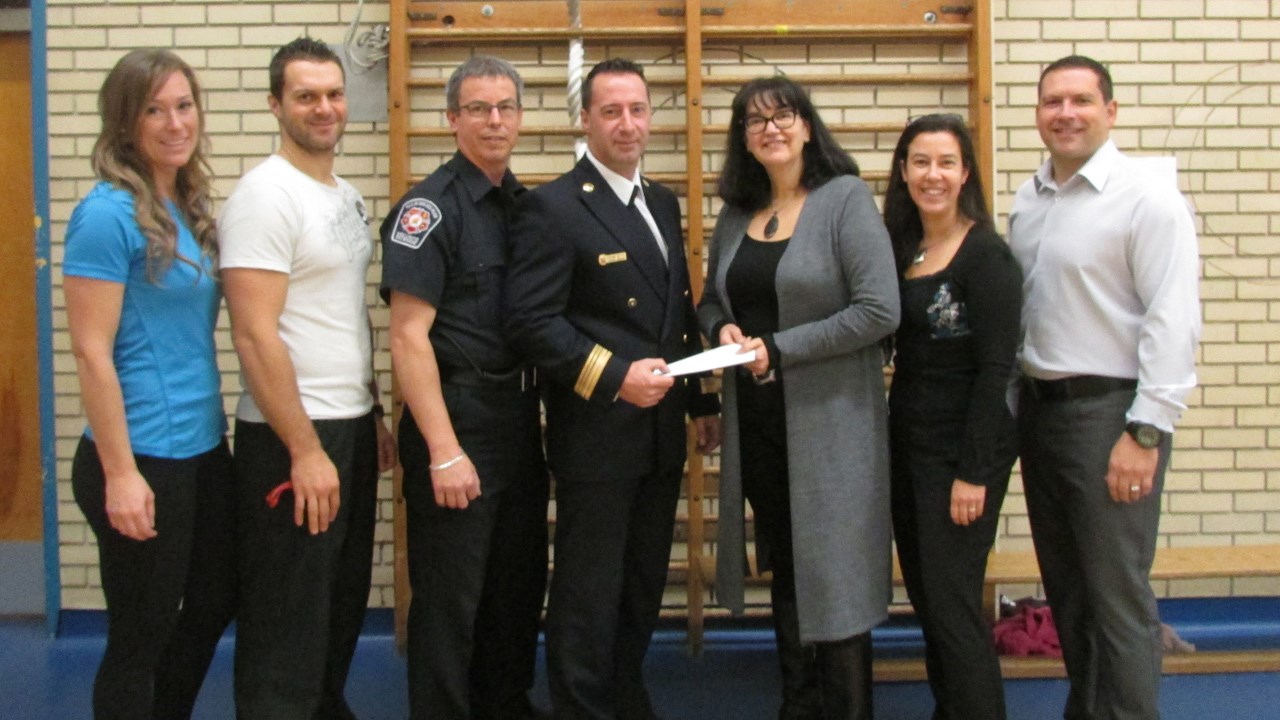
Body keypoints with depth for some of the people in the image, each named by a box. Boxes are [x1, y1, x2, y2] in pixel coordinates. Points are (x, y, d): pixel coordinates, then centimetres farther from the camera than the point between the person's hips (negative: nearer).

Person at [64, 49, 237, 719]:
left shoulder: (189, 208, 8)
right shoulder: (108, 212, -16)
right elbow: (91, 352, -18)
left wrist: (210, 431, 14)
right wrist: (120, 473, -19)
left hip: (202, 448, 8)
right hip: (144, 458, -8)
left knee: (214, 602, 21)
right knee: (140, 636, 7)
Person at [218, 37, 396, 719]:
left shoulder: (347, 197, 13)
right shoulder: (265, 196, -14)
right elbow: (254, 335, -20)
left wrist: (373, 416, 17)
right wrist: (305, 451, -20)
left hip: (351, 430, 9)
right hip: (293, 439, -9)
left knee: (343, 605, 19)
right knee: (288, 627, 1)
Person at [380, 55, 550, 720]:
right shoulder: (430, 208, -10)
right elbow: (408, 337, -15)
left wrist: (541, 418, 9)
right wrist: (444, 451, -18)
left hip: (520, 424, 7)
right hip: (457, 421, -7)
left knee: (520, 588, 16)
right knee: (450, 600, 3)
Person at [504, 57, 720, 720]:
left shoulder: (663, 203, 13)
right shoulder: (552, 207, -11)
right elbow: (531, 320, -18)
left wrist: (701, 402, 16)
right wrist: (615, 377, -23)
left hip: (662, 434, 7)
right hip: (597, 437, -7)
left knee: (643, 591, 17)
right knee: (589, 596, 4)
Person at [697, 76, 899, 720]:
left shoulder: (846, 200, -8)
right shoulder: (736, 214, 10)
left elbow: (879, 310, -16)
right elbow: (710, 301, 19)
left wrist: (778, 348, -15)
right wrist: (723, 329, -5)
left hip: (828, 421, -5)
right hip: (756, 420, 6)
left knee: (835, 576, 3)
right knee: (783, 572, 14)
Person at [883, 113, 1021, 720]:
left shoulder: (986, 254, -13)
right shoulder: (900, 249, 9)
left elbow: (995, 368, -16)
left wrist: (973, 473, -18)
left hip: (962, 449, -7)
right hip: (907, 439, 7)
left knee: (952, 603, -3)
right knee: (923, 595, 14)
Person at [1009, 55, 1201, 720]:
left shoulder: (1147, 198, -10)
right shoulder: (1026, 201, 11)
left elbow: (1173, 321, -15)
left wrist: (1145, 433, -19)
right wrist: (1017, 403, 11)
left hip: (1108, 409, -7)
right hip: (1039, 407, 7)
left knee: (1117, 596, -2)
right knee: (1065, 587, 17)